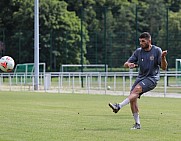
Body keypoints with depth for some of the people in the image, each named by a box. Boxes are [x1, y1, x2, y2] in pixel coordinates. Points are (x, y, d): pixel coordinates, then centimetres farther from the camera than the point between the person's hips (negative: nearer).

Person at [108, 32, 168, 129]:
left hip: (152, 78, -5)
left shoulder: (157, 51, -5)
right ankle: (137, 124, -1)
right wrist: (128, 64, -20)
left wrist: (163, 57, -27)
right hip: (141, 77, 5)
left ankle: (119, 106, -39)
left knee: (137, 89, -30)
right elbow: (125, 64, 5)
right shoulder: (138, 51, 5)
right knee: (133, 98, -11)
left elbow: (164, 68, -8)